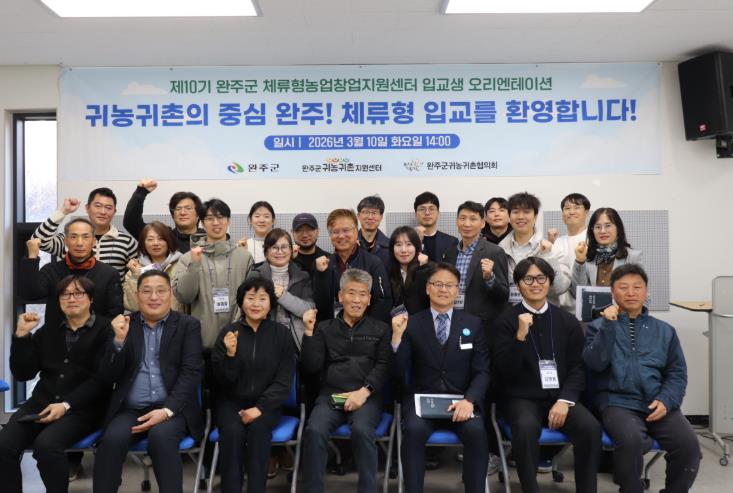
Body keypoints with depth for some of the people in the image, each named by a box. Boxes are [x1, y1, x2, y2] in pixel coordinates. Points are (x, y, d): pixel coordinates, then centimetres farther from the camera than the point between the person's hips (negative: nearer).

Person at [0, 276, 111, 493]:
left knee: (46, 444, -30)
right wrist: (22, 335, 0)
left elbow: (101, 378, -8)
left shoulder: (105, 330, 0)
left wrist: (66, 405, -17)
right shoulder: (48, 331, 17)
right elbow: (23, 374, 11)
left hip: (83, 407, -5)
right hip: (42, 401, 5)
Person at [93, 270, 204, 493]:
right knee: (112, 439, -28)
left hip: (172, 409, -2)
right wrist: (119, 340, -11)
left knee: (161, 436, -32)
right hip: (130, 409, 2)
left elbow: (191, 373, -4)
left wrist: (167, 410, -18)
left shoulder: (188, 325, 5)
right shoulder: (123, 325, 11)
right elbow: (109, 376, 6)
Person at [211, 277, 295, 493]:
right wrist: (230, 354, -22)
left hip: (266, 402, 0)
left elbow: (284, 381, -4)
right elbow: (224, 380, -3)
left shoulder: (282, 333, -1)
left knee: (258, 429, -30)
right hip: (232, 401, 1)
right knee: (232, 431, -28)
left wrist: (260, 408, -17)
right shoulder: (229, 332, 0)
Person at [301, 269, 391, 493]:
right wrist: (309, 332, -3)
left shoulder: (380, 329, 14)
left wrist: (364, 391, -14)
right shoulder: (325, 328, 16)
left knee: (362, 430, -32)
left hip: (367, 396, -1)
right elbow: (312, 367, 7)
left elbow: (384, 366, 2)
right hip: (330, 395, 1)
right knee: (314, 430, -28)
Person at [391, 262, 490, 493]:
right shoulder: (412, 323, 4)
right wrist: (397, 335, -18)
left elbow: (482, 371, 3)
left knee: (476, 430, -29)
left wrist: (469, 400, -17)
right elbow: (399, 371, -1)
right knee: (414, 429, -30)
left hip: (461, 400, 1)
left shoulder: (473, 323, 8)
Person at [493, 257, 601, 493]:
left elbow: (578, 368, 5)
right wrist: (521, 335, -21)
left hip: (560, 397, 3)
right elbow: (505, 371, -9)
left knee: (591, 428, -25)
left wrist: (565, 400, -11)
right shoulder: (506, 321, 0)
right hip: (522, 398, -3)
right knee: (526, 427, -34)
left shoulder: (568, 321, 9)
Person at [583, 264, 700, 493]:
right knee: (630, 440, -32)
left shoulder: (664, 331, 18)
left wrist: (666, 401, -6)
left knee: (688, 444, -23)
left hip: (658, 404, 3)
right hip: (618, 402, -3)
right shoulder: (599, 326, 10)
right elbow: (595, 364, -5)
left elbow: (677, 373, 13)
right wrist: (609, 326, -12)